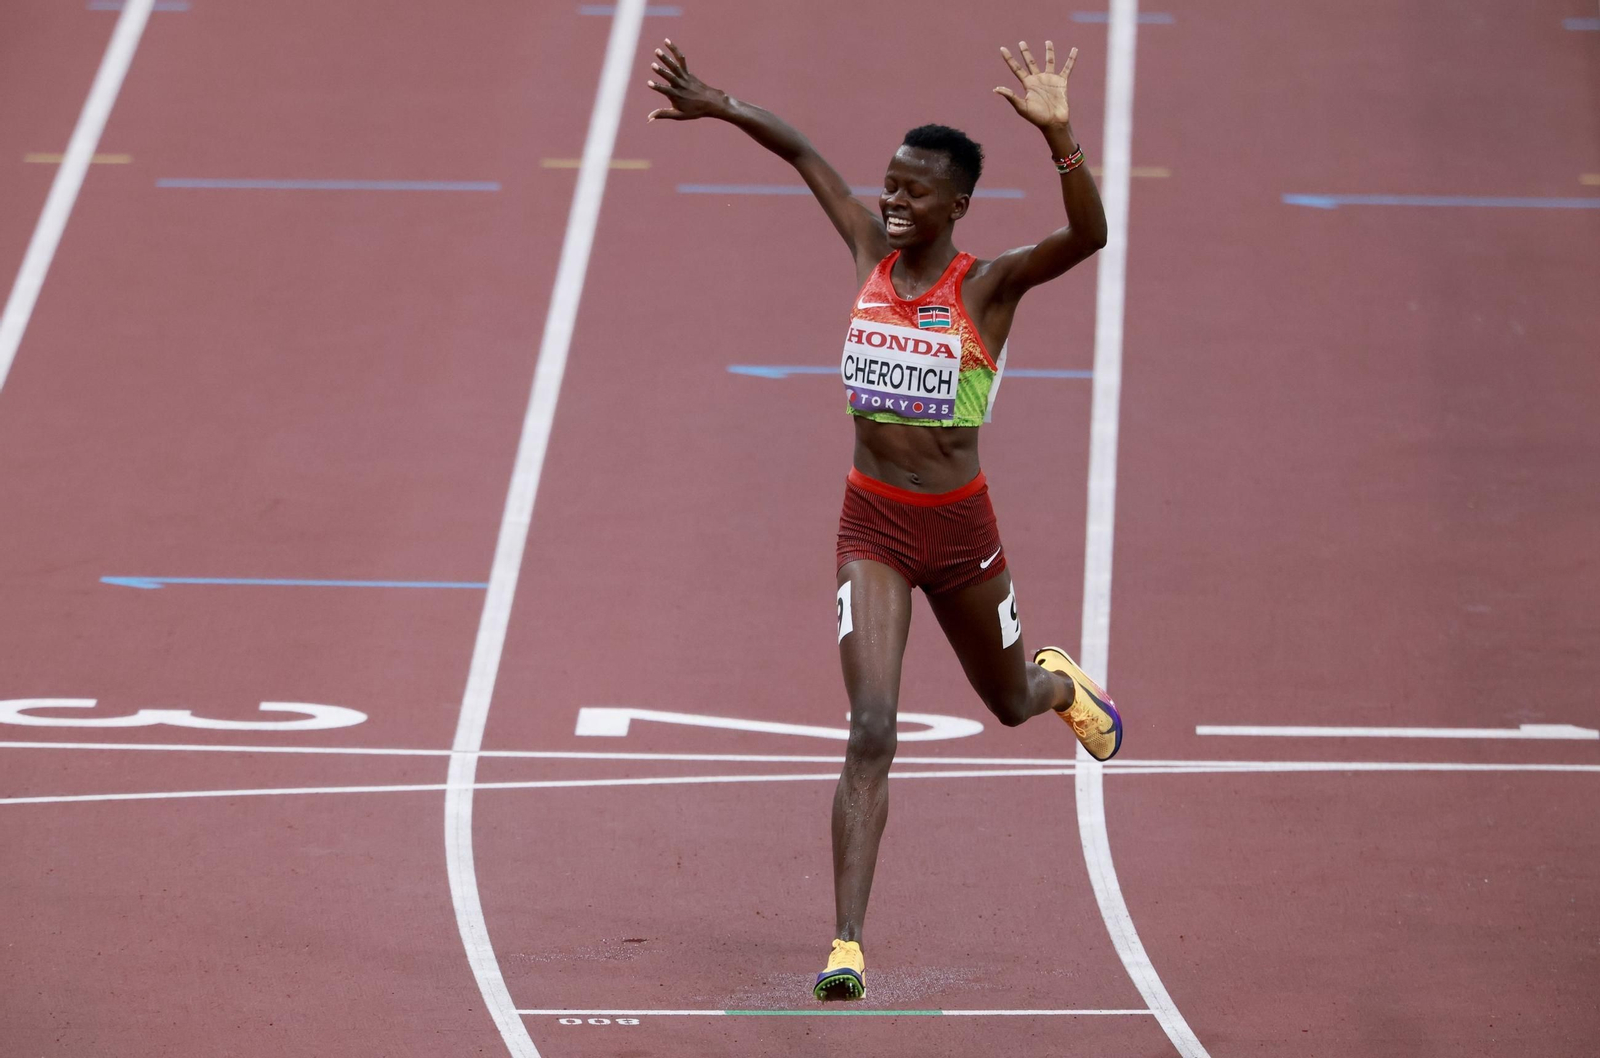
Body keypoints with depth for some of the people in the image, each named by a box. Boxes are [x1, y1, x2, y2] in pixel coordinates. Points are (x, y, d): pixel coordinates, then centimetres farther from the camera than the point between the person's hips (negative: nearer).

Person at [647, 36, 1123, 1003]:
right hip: (873, 527, 2)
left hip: (961, 528, -1)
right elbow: (804, 153, 10)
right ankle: (848, 946, -18)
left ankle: (1060, 682, 64)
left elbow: (1088, 236, -31)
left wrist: (1058, 136, -44)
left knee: (1008, 702, 23)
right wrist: (717, 107, 4)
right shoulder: (874, 253, -1)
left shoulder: (989, 285, -13)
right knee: (871, 732, -13)